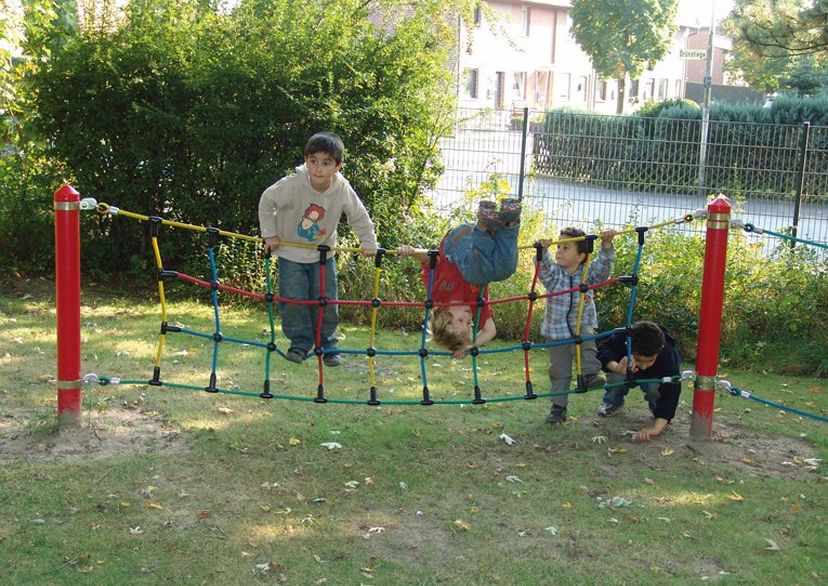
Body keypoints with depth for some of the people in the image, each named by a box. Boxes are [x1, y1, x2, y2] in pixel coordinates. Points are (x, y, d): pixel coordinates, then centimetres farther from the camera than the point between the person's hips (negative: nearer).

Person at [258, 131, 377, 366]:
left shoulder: (343, 190, -20)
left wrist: (368, 243, -3)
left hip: (323, 254, 2)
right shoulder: (292, 185, -26)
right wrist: (269, 234, -7)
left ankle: (328, 344, 20)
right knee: (293, 300, -6)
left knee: (327, 302, 2)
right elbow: (266, 201, -9)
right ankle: (300, 342, 11)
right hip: (291, 252, -1)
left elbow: (359, 217, -3)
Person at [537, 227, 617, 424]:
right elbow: (543, 265, -26)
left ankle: (590, 373, -30)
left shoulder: (588, 274, -6)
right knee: (559, 372, 4)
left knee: (586, 335, -36)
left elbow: (604, 263, -19)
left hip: (582, 325, 0)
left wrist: (606, 244, -36)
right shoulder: (553, 274, -7)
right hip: (556, 332, 1)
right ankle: (558, 407, 15)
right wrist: (543, 250, -45)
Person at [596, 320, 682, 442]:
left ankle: (657, 408, 1)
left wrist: (656, 427, -60)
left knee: (655, 387, -34)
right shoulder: (622, 338, -38)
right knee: (615, 375, -32)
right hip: (627, 376, 1)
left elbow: (671, 390, -47)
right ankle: (612, 402, 1)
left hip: (654, 378, -1)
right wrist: (617, 367, -57)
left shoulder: (668, 355, -41)